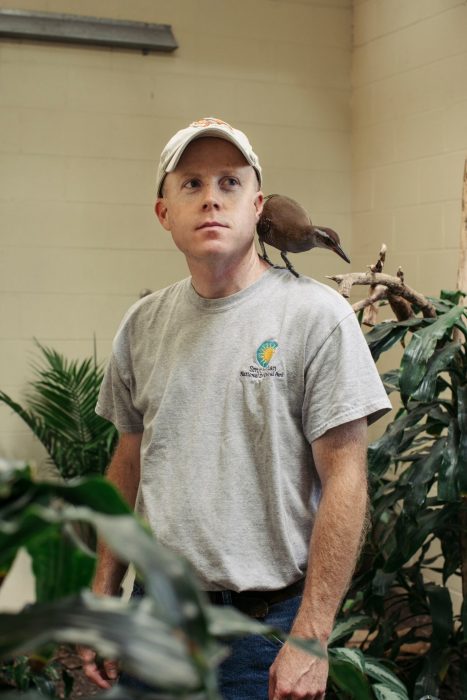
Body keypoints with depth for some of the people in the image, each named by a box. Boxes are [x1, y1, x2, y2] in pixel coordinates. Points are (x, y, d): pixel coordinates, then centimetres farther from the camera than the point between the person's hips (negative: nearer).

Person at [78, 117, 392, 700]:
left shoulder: (316, 315, -11)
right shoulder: (142, 324, 6)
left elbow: (344, 480, -13)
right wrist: (103, 595, 9)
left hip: (267, 624, -4)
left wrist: (309, 639, -16)